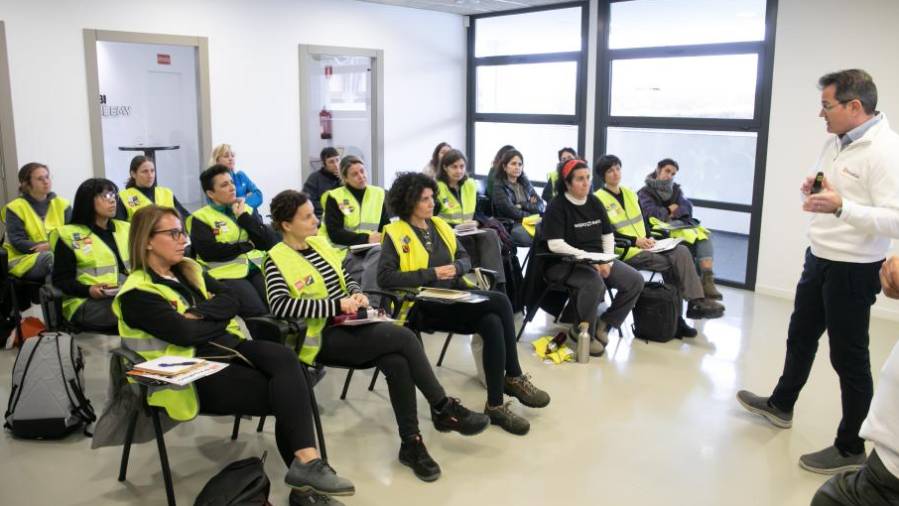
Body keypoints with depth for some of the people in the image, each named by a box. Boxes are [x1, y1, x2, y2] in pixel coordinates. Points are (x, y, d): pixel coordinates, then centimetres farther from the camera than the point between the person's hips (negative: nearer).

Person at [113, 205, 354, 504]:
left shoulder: (189, 270, 17)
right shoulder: (137, 294, -7)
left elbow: (231, 301, 6)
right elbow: (185, 333, -17)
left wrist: (198, 313, -11)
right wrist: (219, 318, 0)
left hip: (228, 349, 7)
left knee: (283, 356, -26)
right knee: (286, 394, -24)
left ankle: (306, 463, -30)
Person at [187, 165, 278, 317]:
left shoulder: (246, 210, 20)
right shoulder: (201, 218, 5)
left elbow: (269, 242, 7)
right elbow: (207, 251, -12)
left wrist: (244, 217, 0)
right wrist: (246, 246, -2)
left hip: (256, 268, 5)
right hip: (227, 274, -4)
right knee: (258, 313, -29)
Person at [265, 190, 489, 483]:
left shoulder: (320, 243, 13)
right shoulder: (277, 260, -9)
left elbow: (346, 280, 23)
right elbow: (280, 306, -25)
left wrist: (357, 294, -1)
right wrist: (337, 304, -24)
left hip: (349, 325, 6)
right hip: (322, 338, -6)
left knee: (396, 361, -24)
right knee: (404, 337, -24)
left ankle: (411, 443, -13)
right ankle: (444, 409, -8)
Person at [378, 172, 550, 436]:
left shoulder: (439, 226, 14)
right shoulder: (395, 234, -6)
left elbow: (465, 258, 19)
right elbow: (385, 277, -17)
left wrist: (456, 267, -7)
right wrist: (431, 274, -19)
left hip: (454, 298, 6)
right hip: (423, 307, -6)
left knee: (492, 323, -25)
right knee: (500, 302, -24)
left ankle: (496, 405, -15)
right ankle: (514, 377, -9)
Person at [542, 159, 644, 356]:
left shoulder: (594, 202, 12)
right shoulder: (557, 206, -9)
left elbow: (608, 235, 14)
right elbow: (555, 244, -18)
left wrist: (607, 262, -4)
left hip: (599, 259, 7)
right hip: (567, 263, -7)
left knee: (635, 280, -11)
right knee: (595, 283, -36)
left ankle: (603, 324, 4)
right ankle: (582, 331, -10)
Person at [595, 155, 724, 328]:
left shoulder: (630, 193, 18)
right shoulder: (598, 199, -5)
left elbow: (643, 220, 20)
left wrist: (648, 238, -1)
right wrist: (635, 241, -16)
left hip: (643, 246, 7)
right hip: (624, 251, -6)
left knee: (681, 251, -18)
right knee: (669, 262, -23)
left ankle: (696, 302, -22)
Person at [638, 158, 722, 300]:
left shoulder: (675, 190, 26)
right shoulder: (645, 192, 11)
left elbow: (688, 207, 9)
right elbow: (652, 213, -8)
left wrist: (674, 211, -9)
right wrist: (670, 211, 3)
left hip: (679, 225, 5)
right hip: (659, 229, -5)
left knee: (704, 235, -26)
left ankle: (707, 279, -39)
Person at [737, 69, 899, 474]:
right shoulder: (835, 142, 7)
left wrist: (841, 206, -38)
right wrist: (812, 190, -2)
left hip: (852, 270, -9)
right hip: (818, 258, 9)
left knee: (849, 357, 2)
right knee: (800, 337, 22)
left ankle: (851, 448, 17)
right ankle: (780, 405, 42)